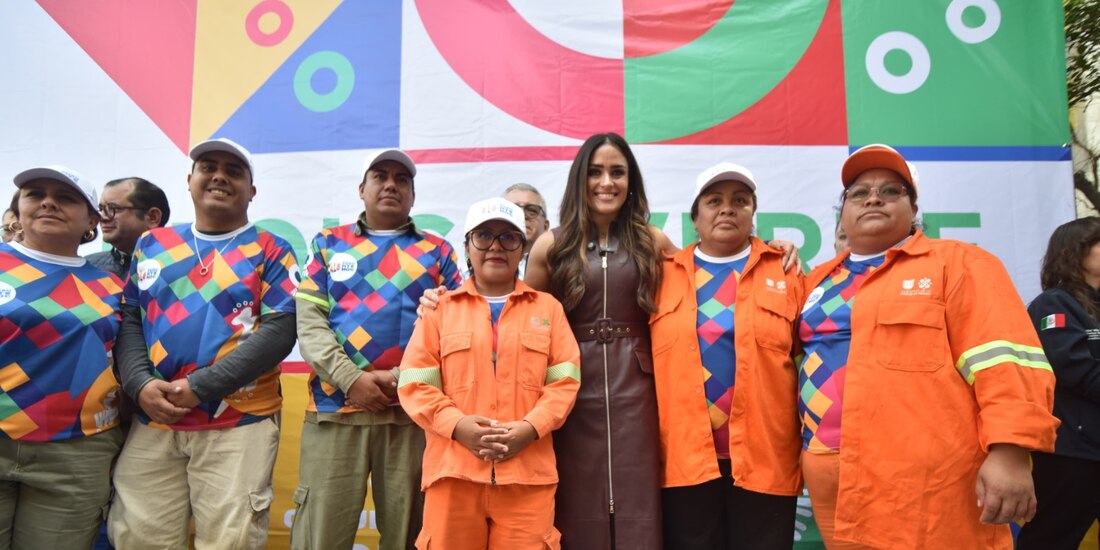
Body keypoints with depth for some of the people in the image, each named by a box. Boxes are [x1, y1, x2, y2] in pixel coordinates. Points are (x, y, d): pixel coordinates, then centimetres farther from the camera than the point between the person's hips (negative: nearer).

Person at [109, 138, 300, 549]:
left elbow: (281, 330, -9)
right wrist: (140, 384, -7)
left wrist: (200, 387, -13)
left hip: (238, 425, -3)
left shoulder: (270, 251, 2)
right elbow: (128, 320, 11)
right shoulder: (152, 245, 15)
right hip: (152, 423, 3)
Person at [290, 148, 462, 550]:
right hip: (334, 409, 0)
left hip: (412, 412, 0)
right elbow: (309, 321, 3)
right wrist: (351, 379, -9)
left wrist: (402, 377, -10)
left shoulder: (438, 252, 12)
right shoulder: (329, 244, 14)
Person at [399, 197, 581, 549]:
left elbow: (565, 380, 5)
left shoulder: (548, 308, 13)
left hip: (527, 473, 0)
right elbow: (414, 383, 4)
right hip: (453, 470, 0)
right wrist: (458, 425, -11)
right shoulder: (440, 309, 11)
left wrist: (530, 428, -10)